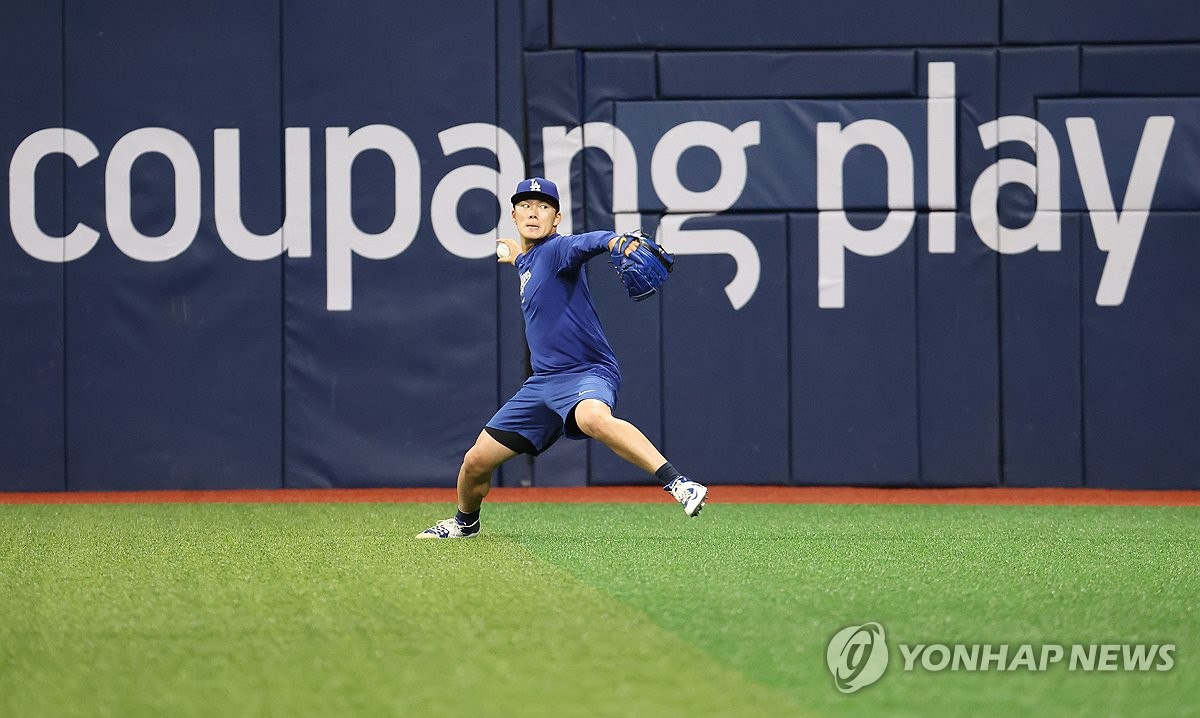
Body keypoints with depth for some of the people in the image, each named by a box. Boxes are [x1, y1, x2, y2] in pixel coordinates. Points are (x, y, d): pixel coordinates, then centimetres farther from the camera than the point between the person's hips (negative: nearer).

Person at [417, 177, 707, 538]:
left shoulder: (556, 248, -11)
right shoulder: (529, 262, 14)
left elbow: (586, 243, -35)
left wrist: (616, 242, -55)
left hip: (588, 372, -9)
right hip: (542, 382, 9)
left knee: (593, 417, -44)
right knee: (476, 461, 11)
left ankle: (679, 484, -51)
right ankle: (465, 522, 42)